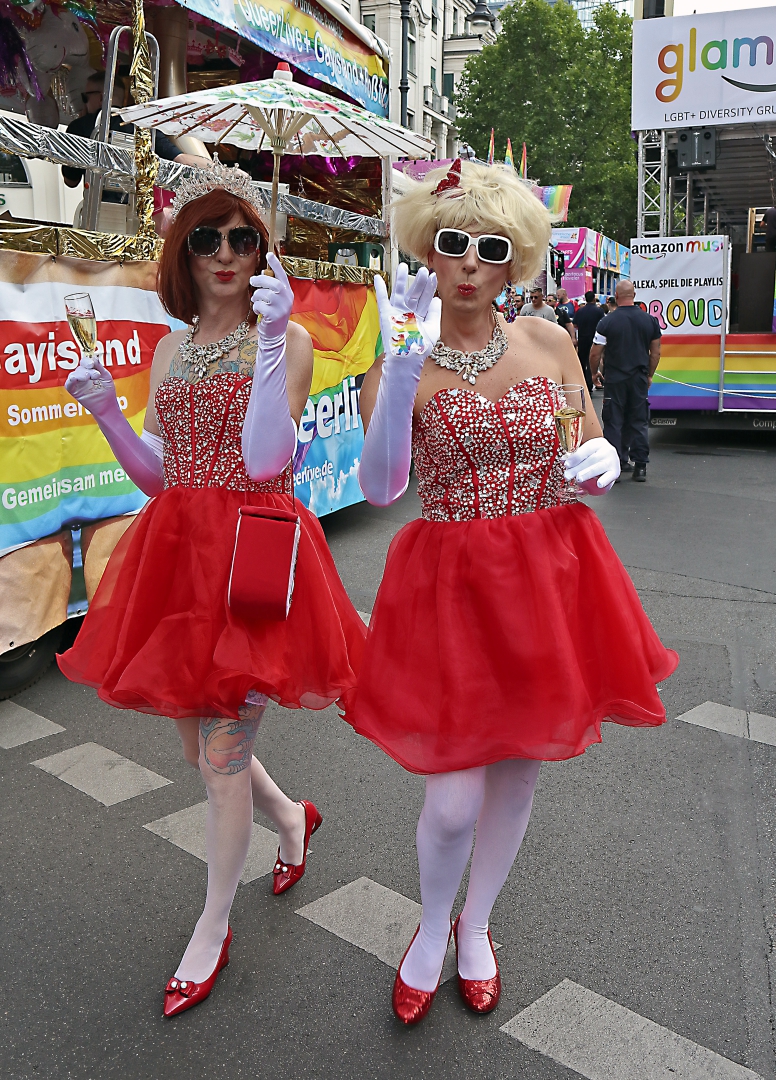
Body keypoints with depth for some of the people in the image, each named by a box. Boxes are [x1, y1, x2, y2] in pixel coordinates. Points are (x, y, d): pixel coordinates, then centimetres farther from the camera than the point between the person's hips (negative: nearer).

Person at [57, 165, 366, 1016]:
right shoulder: (171, 349, 13)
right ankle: (291, 817, 47)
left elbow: (265, 462, -18)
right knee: (197, 741, 16)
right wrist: (105, 412, -3)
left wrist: (271, 339, -23)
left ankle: (213, 930, 24)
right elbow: (156, 474, 11)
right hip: (177, 550, 6)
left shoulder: (288, 338, -4)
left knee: (222, 751, 1)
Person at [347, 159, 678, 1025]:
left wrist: (601, 460, -10)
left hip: (550, 580, 3)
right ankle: (431, 930, 33)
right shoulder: (398, 367, -4)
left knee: (517, 775, 15)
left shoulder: (549, 344, 4)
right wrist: (402, 367, -32)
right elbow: (378, 487, -22)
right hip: (451, 587, -3)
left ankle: (476, 926, 43)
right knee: (453, 799, -3)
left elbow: (593, 460, 14)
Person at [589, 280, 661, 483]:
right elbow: (655, 353, 7)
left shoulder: (607, 322, -8)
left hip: (615, 379, -3)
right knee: (639, 422, 9)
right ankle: (640, 466, 8)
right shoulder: (649, 320, 2)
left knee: (613, 423, 3)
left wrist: (594, 373, 11)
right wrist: (649, 375, 19)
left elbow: (595, 353, -7)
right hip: (640, 379, 3)